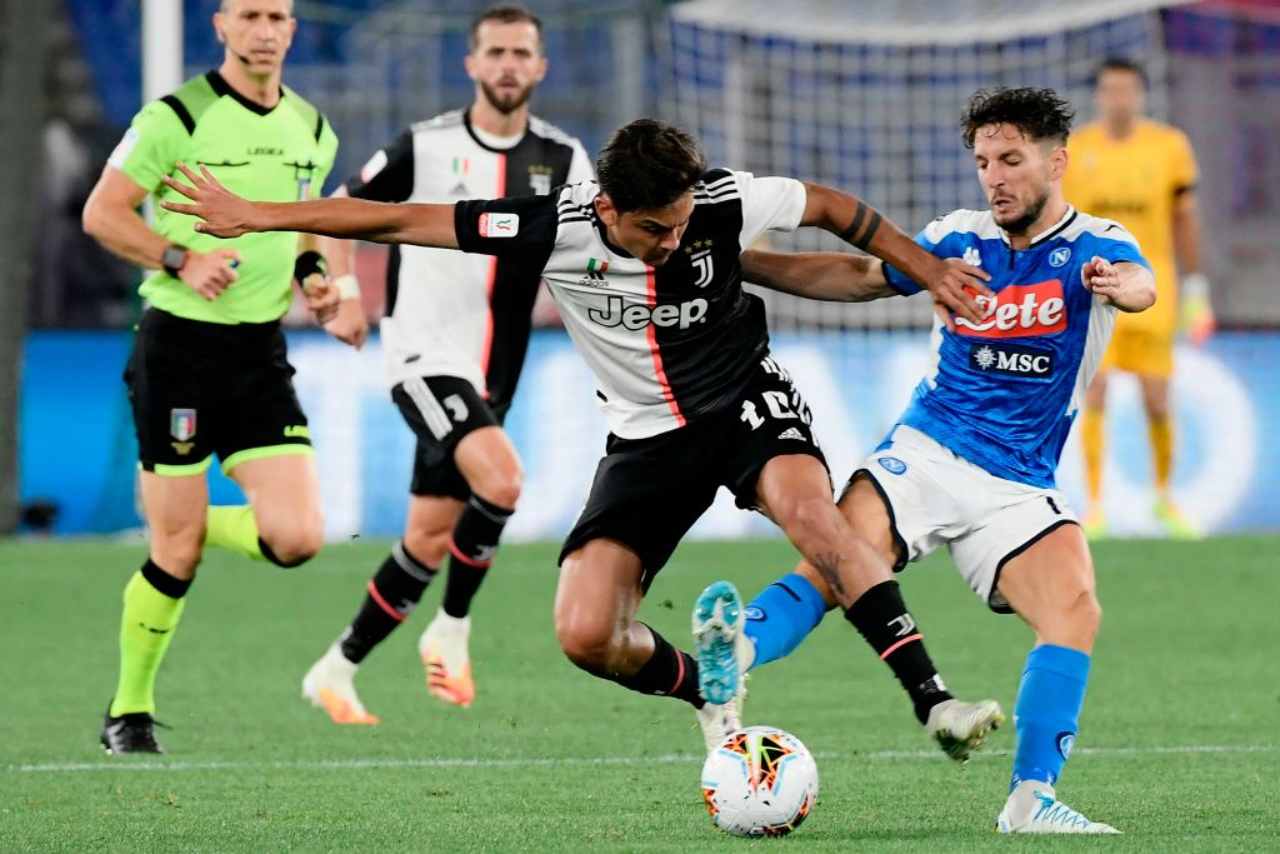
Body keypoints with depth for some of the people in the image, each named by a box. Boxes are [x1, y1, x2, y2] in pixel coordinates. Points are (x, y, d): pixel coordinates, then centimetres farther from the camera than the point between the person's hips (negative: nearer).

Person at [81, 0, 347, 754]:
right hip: (179, 344, -5)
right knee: (176, 551, -2)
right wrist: (181, 259, -19)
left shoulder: (312, 131, 10)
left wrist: (313, 274, 5)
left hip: (261, 352, 5)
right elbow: (102, 214, -7)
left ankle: (189, 526, 21)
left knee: (297, 537, -10)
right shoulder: (176, 119, -9)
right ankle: (129, 712, 17)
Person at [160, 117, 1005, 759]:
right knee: (586, 635, -15)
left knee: (809, 508, -36)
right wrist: (253, 216, -15)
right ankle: (707, 691, 17)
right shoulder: (557, 230, -22)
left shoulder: (724, 202, -21)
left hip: (745, 396, -1)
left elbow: (831, 206, 0)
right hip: (649, 436, 2)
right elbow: (400, 221, -17)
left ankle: (934, 702, -34)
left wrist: (931, 270, 4)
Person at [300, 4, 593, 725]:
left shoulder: (563, 159, 4)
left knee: (431, 539, 6)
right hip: (427, 354, -5)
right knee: (502, 482, -27)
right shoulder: (426, 147, -5)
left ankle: (339, 669, 20)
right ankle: (453, 629, -8)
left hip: (493, 376, 5)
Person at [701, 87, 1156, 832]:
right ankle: (735, 653, -49)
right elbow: (862, 276, 20)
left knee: (1077, 609, -23)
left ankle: (1032, 799, -19)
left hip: (1017, 489, -1)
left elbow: (1140, 286, -26)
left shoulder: (1094, 246, -3)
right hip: (923, 454, 1)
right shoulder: (961, 238, 7)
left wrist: (1122, 285, -52)